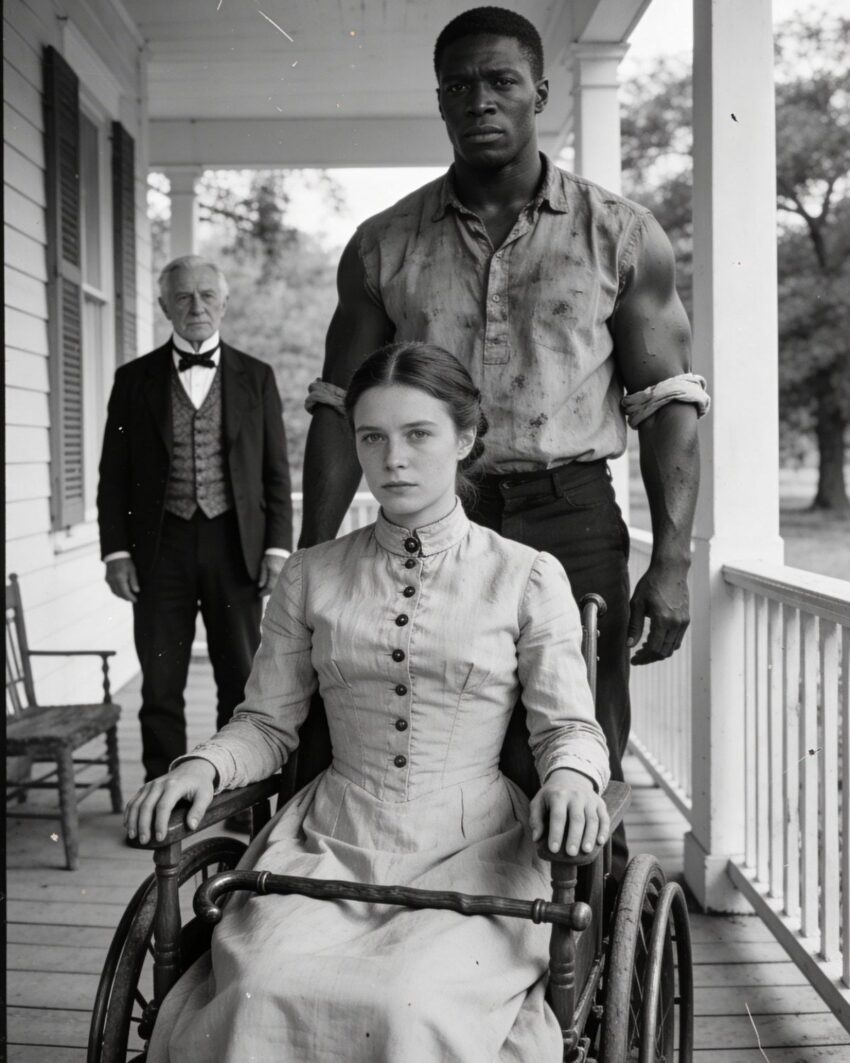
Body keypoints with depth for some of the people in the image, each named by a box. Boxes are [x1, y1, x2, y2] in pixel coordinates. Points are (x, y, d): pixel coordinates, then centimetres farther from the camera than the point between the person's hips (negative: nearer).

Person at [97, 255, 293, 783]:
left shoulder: (256, 377, 7)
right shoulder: (134, 379, 7)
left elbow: (277, 471, 6)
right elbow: (114, 475, 6)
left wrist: (278, 545, -2)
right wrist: (116, 550, -3)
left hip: (234, 544, 0)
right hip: (160, 546, 0)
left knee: (242, 683, 6)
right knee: (161, 687, 4)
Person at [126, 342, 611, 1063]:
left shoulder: (527, 577, 5)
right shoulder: (311, 576, 11)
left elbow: (570, 725, 6)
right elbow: (268, 722, 14)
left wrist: (570, 776, -17)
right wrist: (204, 764, -6)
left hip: (472, 849, -2)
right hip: (332, 843, 2)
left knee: (413, 1005, -30)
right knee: (263, 993, -26)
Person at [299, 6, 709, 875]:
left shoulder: (621, 237, 4)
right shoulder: (384, 246, 9)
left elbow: (668, 403, 2)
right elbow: (340, 409, 9)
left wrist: (672, 562, -7)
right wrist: (312, 562, 3)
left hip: (570, 520, -1)